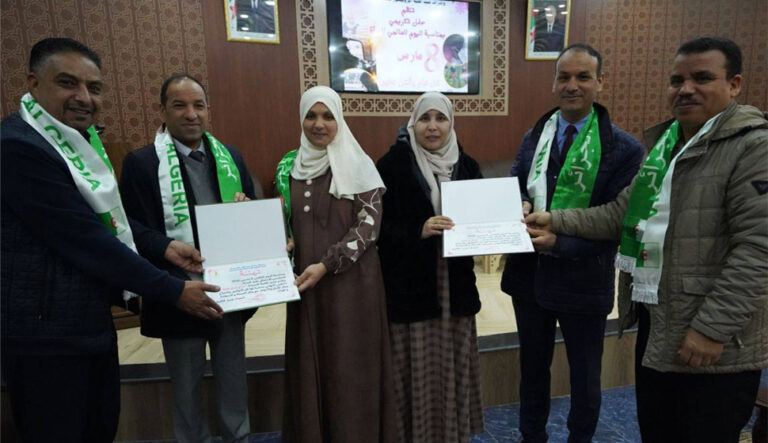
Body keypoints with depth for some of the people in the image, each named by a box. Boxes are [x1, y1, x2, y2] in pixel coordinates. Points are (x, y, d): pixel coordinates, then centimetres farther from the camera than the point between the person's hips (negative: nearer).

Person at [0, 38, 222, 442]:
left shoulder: (79, 139, 7)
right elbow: (88, 240, -25)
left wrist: (163, 248, 3)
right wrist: (174, 291, -20)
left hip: (92, 320, 9)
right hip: (46, 333, -8)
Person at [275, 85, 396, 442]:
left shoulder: (358, 165, -5)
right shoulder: (290, 166, 8)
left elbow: (369, 225, -11)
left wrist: (326, 265, -17)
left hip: (351, 280, -4)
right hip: (305, 280, 4)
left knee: (350, 367, 5)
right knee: (309, 364, 11)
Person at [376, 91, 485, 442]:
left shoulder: (466, 165, 8)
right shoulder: (393, 164, -6)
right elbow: (379, 226, -8)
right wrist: (419, 231, -22)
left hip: (455, 284, 4)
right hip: (410, 286, -4)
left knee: (453, 367, 14)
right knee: (417, 371, 4)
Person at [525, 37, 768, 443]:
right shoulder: (663, 140, 11)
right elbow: (625, 212, 12)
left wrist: (714, 328, -22)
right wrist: (556, 220, 5)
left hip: (715, 345, -7)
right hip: (655, 323, 7)